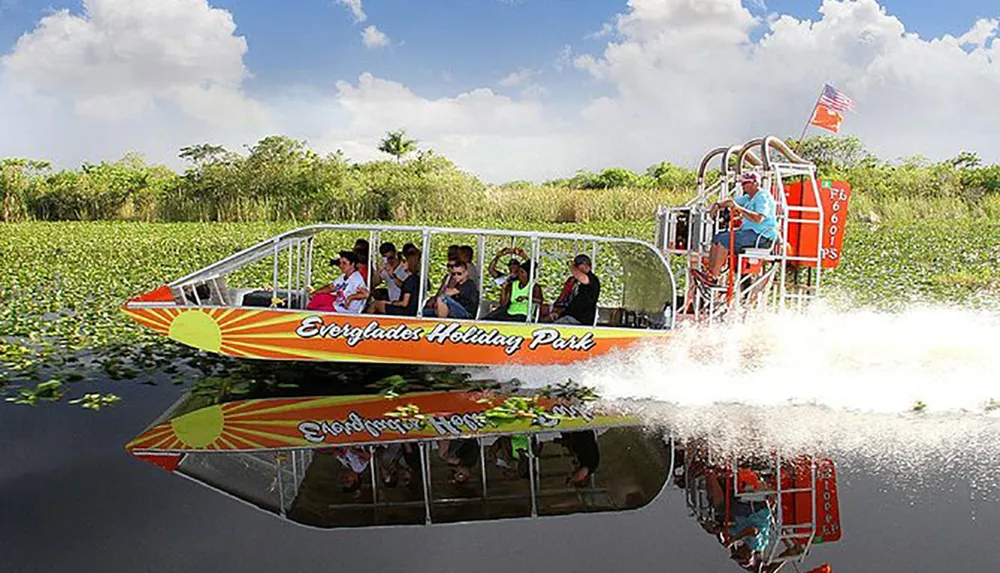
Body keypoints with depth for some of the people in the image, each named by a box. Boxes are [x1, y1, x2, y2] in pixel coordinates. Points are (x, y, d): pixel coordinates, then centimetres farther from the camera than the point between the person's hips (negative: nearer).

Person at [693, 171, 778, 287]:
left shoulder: (763, 197, -12)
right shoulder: (748, 198, 19)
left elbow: (758, 218, -27)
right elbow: (731, 201, 23)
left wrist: (739, 208, -28)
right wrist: (718, 205, 2)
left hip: (762, 236, -10)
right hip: (748, 231, 10)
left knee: (725, 239, -23)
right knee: (717, 238, 1)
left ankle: (714, 277, -22)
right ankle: (709, 272, -7)